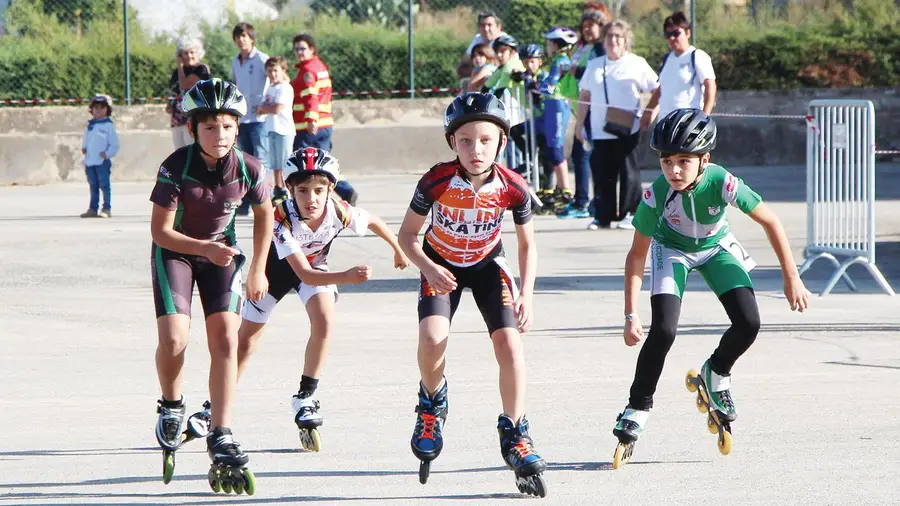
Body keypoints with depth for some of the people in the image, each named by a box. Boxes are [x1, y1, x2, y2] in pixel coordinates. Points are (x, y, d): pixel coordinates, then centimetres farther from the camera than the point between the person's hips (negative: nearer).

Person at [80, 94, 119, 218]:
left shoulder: (108, 125, -4)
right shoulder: (90, 125, 13)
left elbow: (114, 144, -5)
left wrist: (107, 153, -14)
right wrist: (84, 148, 5)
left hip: (103, 161, -6)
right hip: (90, 161, 6)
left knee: (104, 185, -5)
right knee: (93, 186, 12)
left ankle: (107, 209, -3)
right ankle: (93, 208, 18)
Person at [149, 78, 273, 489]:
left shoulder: (249, 169, -17)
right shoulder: (176, 168, -25)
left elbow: (265, 215, 4)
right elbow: (161, 230, -20)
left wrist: (258, 270, 8)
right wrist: (206, 248, -35)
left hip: (223, 252, 2)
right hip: (175, 251, -2)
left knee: (225, 339, -12)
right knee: (174, 339, -20)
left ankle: (221, 440, -10)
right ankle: (171, 407, 11)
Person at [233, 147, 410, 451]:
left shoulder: (340, 212, -32)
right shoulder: (282, 218, -40)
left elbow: (373, 222, -8)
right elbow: (304, 274, -42)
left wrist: (398, 249, 9)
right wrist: (346, 277, -58)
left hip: (316, 264, 2)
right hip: (278, 265, -2)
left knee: (324, 322, -25)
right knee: (246, 340, 5)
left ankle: (305, 398, -10)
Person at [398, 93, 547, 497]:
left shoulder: (513, 188, -22)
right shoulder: (436, 182, -27)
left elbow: (527, 245, -6)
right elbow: (407, 234, -12)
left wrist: (526, 293, -18)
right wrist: (428, 268, -30)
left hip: (487, 265, 1)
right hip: (441, 265, -1)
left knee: (510, 345, -15)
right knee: (432, 338, -25)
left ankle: (514, 436, 3)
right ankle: (433, 403, 8)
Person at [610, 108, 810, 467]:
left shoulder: (722, 183, -34)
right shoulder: (656, 196, -33)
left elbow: (770, 222, -20)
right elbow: (637, 254, -21)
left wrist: (792, 279, -17)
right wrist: (631, 315, -24)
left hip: (715, 248, 1)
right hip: (672, 251, -1)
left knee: (748, 323, -14)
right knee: (663, 330, -21)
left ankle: (715, 375, 17)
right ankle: (638, 407, -1)